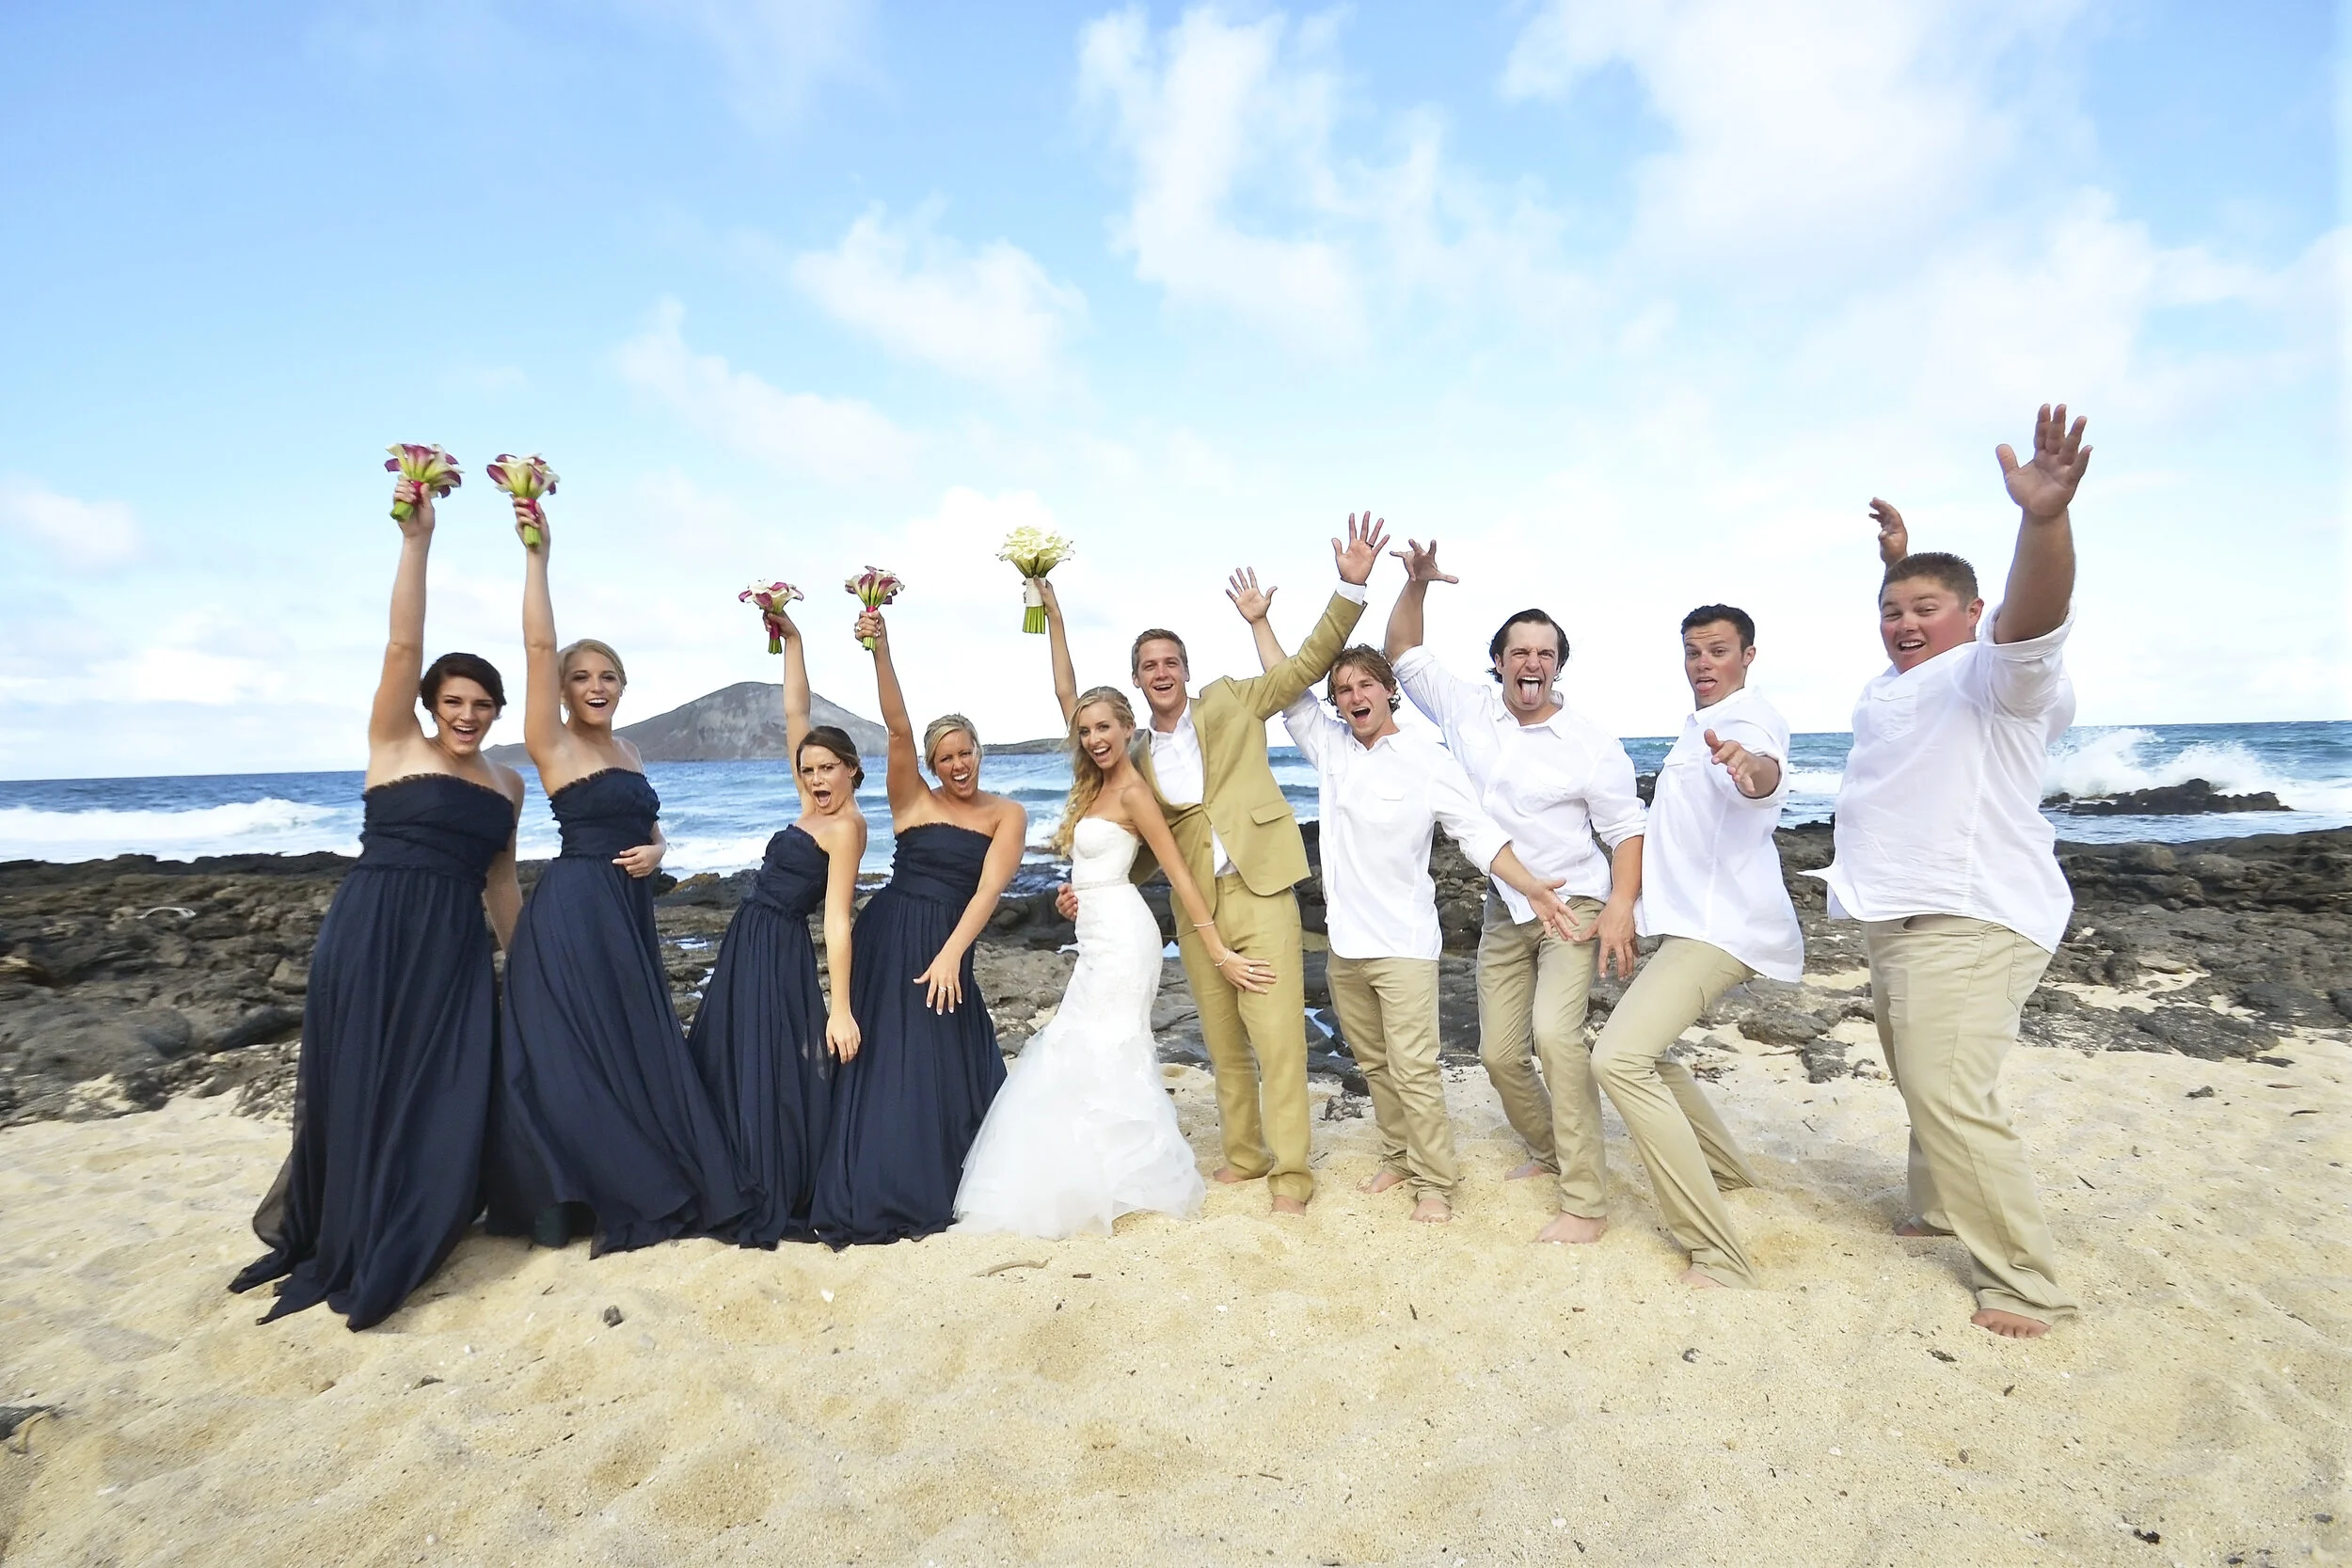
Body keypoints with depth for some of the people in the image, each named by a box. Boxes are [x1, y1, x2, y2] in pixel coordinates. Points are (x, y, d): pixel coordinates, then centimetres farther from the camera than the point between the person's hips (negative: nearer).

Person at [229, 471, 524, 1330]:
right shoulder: (395, 745, 0)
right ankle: (325, 1245, 29)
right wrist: (417, 537, -21)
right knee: (356, 1093, 4)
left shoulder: (507, 783, 11)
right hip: (371, 935, -3)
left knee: (442, 1106, 2)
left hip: (455, 951, 4)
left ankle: (381, 1260, 22)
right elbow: (402, 644, -13)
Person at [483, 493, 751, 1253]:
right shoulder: (553, 743, -6)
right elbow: (538, 646, -17)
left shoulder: (627, 750, 14)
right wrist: (536, 554, -20)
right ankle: (600, 1202, 9)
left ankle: (651, 1191, 26)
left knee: (642, 1046, 13)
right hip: (571, 910, -7)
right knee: (580, 1053, -2)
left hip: (628, 910, 8)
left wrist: (654, 852, -3)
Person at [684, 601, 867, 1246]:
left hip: (778, 954, -9)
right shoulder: (815, 807, 8)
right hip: (748, 948, 9)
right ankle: (743, 1192, 27)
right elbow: (796, 714, 13)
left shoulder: (845, 826, -14)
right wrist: (793, 640, 12)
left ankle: (782, 1206, 9)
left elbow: (837, 919, -20)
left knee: (776, 1078, -4)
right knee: (728, 1070, 14)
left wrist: (841, 1007, -24)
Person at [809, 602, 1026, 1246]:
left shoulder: (1007, 814, 0)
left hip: (946, 946, 0)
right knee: (880, 1064, 3)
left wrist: (951, 954, -24)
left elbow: (988, 890, -11)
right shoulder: (914, 801, 2)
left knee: (944, 1067, 8)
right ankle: (873, 1195, 15)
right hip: (886, 939, 0)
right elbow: (897, 728, -11)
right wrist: (880, 650, -23)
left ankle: (937, 1188, 28)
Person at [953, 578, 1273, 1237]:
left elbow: (1179, 874, -15)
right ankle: (1111, 1178, 24)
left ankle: (1137, 1182, 12)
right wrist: (1053, 613, 9)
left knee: (1097, 1054, -2)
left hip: (1120, 934, -9)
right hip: (1098, 934, 9)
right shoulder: (1097, 778, 7)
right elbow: (1065, 690, 10)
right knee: (1090, 1052, 12)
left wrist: (1220, 953, -16)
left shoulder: (1132, 791, -14)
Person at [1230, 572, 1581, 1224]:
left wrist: (1532, 889, -20)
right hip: (1344, 943, 5)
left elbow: (1480, 834, -9)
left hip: (1403, 943, -5)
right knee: (1374, 1064, 15)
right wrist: (1259, 622, 12)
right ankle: (1398, 1156, 31)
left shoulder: (1427, 760, -7)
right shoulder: (1332, 749, 6)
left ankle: (1435, 1182, 8)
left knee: (1414, 1067, -6)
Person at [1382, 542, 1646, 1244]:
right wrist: (1415, 584, -10)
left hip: (1574, 906, -4)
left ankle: (1585, 1203, -12)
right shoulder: (1469, 709, 0)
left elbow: (1626, 827, -6)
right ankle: (1548, 1150, 36)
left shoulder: (1590, 743, -8)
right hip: (1504, 911, 5)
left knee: (1554, 1032, -24)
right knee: (1499, 1052, 8)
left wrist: (1621, 907, -19)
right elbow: (1404, 654, 5)